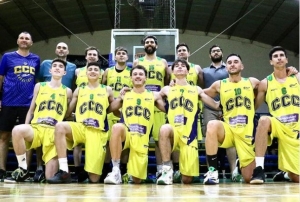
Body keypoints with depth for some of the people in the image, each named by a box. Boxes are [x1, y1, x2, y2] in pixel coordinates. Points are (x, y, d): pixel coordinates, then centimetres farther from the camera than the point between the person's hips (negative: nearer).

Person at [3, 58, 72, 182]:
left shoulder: (67, 91, 13)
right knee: (17, 130, -37)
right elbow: (31, 111, 16)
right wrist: (25, 128, 3)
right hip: (36, 128, 1)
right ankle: (23, 170, -17)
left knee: (50, 178, -15)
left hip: (54, 132, -1)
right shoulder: (39, 86, 15)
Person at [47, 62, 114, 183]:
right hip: (80, 127, 1)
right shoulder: (79, 90, 17)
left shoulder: (107, 90, 14)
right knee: (60, 126, -35)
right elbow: (68, 112, 15)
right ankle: (64, 172, -31)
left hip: (98, 131, -1)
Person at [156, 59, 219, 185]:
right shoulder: (167, 89, 15)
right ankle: (167, 170, -25)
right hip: (172, 133, 0)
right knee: (164, 128, -39)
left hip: (189, 135, 0)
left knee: (187, 180, -4)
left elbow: (216, 105, 15)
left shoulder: (196, 89, 15)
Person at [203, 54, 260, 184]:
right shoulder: (219, 85, 4)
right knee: (213, 124, -36)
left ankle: (241, 164, 35)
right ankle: (213, 171, -26)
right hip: (228, 130, 0)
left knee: (249, 178, -2)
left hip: (246, 134, 0)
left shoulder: (252, 82, 5)